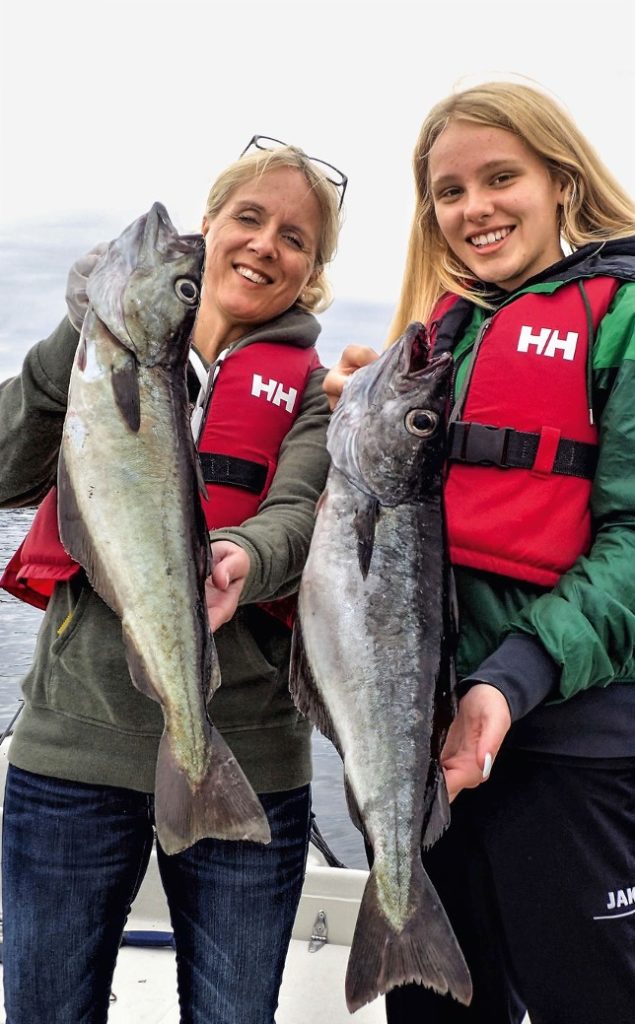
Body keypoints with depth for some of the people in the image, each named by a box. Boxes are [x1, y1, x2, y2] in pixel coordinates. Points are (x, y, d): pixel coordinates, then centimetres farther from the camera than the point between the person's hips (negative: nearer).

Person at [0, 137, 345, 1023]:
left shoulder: (314, 391, 7)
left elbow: (298, 515, -11)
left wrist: (242, 559, -33)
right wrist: (77, 338, -13)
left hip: (245, 755, 0)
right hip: (72, 740, 1)